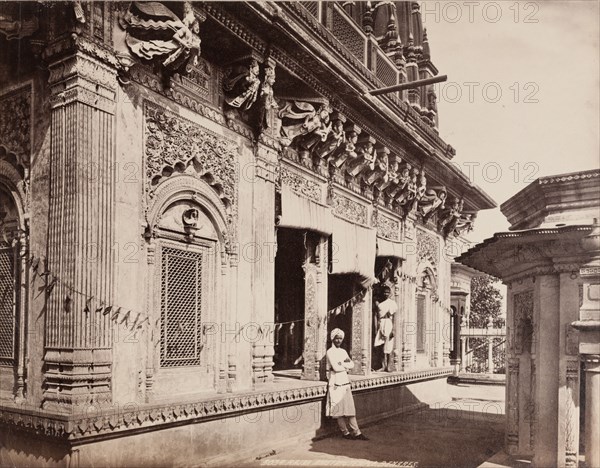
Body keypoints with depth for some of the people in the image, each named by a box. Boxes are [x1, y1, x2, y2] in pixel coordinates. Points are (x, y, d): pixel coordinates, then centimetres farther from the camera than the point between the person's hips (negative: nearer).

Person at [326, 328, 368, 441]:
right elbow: (336, 367, -19)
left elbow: (352, 364, 5)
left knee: (350, 408, 7)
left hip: (345, 382, 7)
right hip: (336, 384, -7)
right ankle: (345, 433, 13)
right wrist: (346, 366, -3)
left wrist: (341, 364, -11)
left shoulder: (343, 351, 15)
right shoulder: (330, 352, -8)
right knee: (339, 410, 2)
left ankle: (356, 432, 11)